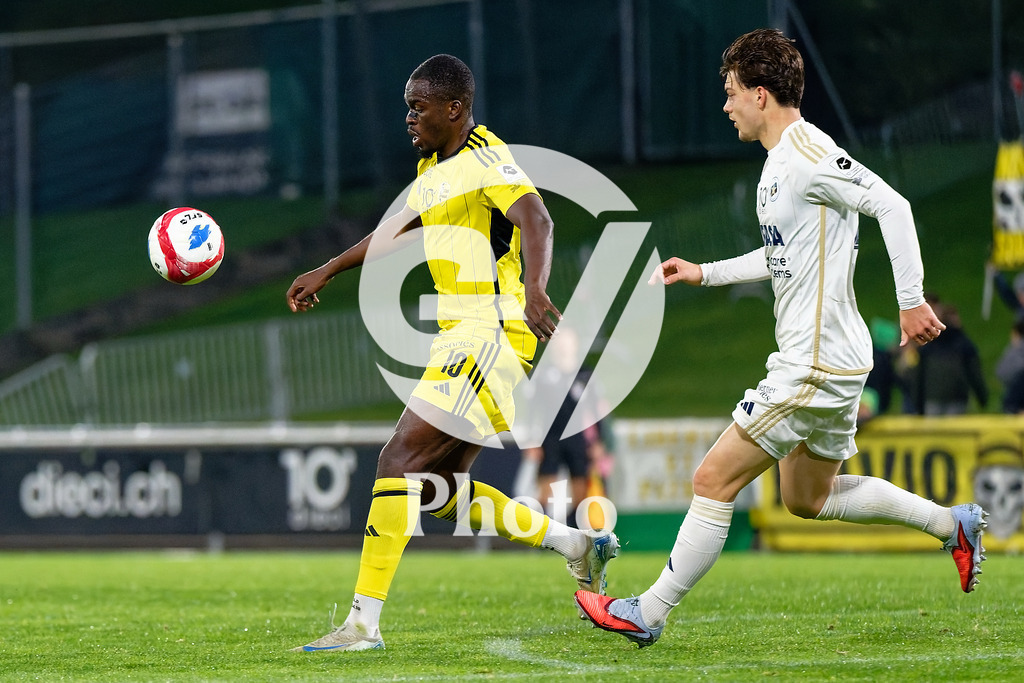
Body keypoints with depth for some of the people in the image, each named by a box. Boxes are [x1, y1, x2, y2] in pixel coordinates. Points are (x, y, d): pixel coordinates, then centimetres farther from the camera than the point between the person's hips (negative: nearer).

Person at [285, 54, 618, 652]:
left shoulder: (486, 157, -11)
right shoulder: (435, 167, 18)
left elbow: (536, 219, -27)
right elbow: (397, 231, 35)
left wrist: (535, 290, -44)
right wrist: (325, 273, 40)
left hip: (491, 333, -10)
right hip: (464, 338, 10)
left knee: (399, 461, -15)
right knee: (440, 490, 8)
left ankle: (364, 623, -16)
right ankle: (580, 545, 18)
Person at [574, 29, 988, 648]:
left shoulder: (805, 153, -17)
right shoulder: (781, 161, 14)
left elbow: (891, 205, -23)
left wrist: (912, 300, -25)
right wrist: (706, 273, 24)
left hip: (816, 364, -11)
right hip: (827, 359, 11)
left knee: (714, 481, -6)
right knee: (808, 499, 23)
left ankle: (647, 615, 1)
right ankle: (954, 524, 27)